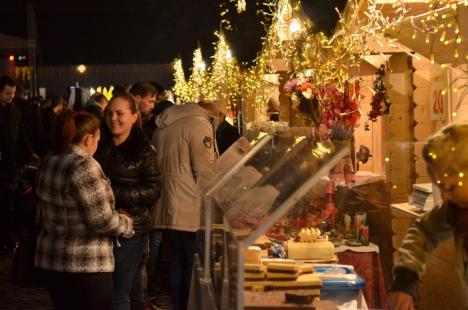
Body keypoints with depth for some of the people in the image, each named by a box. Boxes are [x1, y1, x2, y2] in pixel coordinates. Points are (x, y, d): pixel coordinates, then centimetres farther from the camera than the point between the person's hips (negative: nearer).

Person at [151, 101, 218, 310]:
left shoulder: (165, 125, 17)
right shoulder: (199, 124, -9)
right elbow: (205, 173, -15)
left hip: (169, 208, 8)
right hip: (190, 211, -8)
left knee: (178, 261, 14)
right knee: (195, 266, -2)